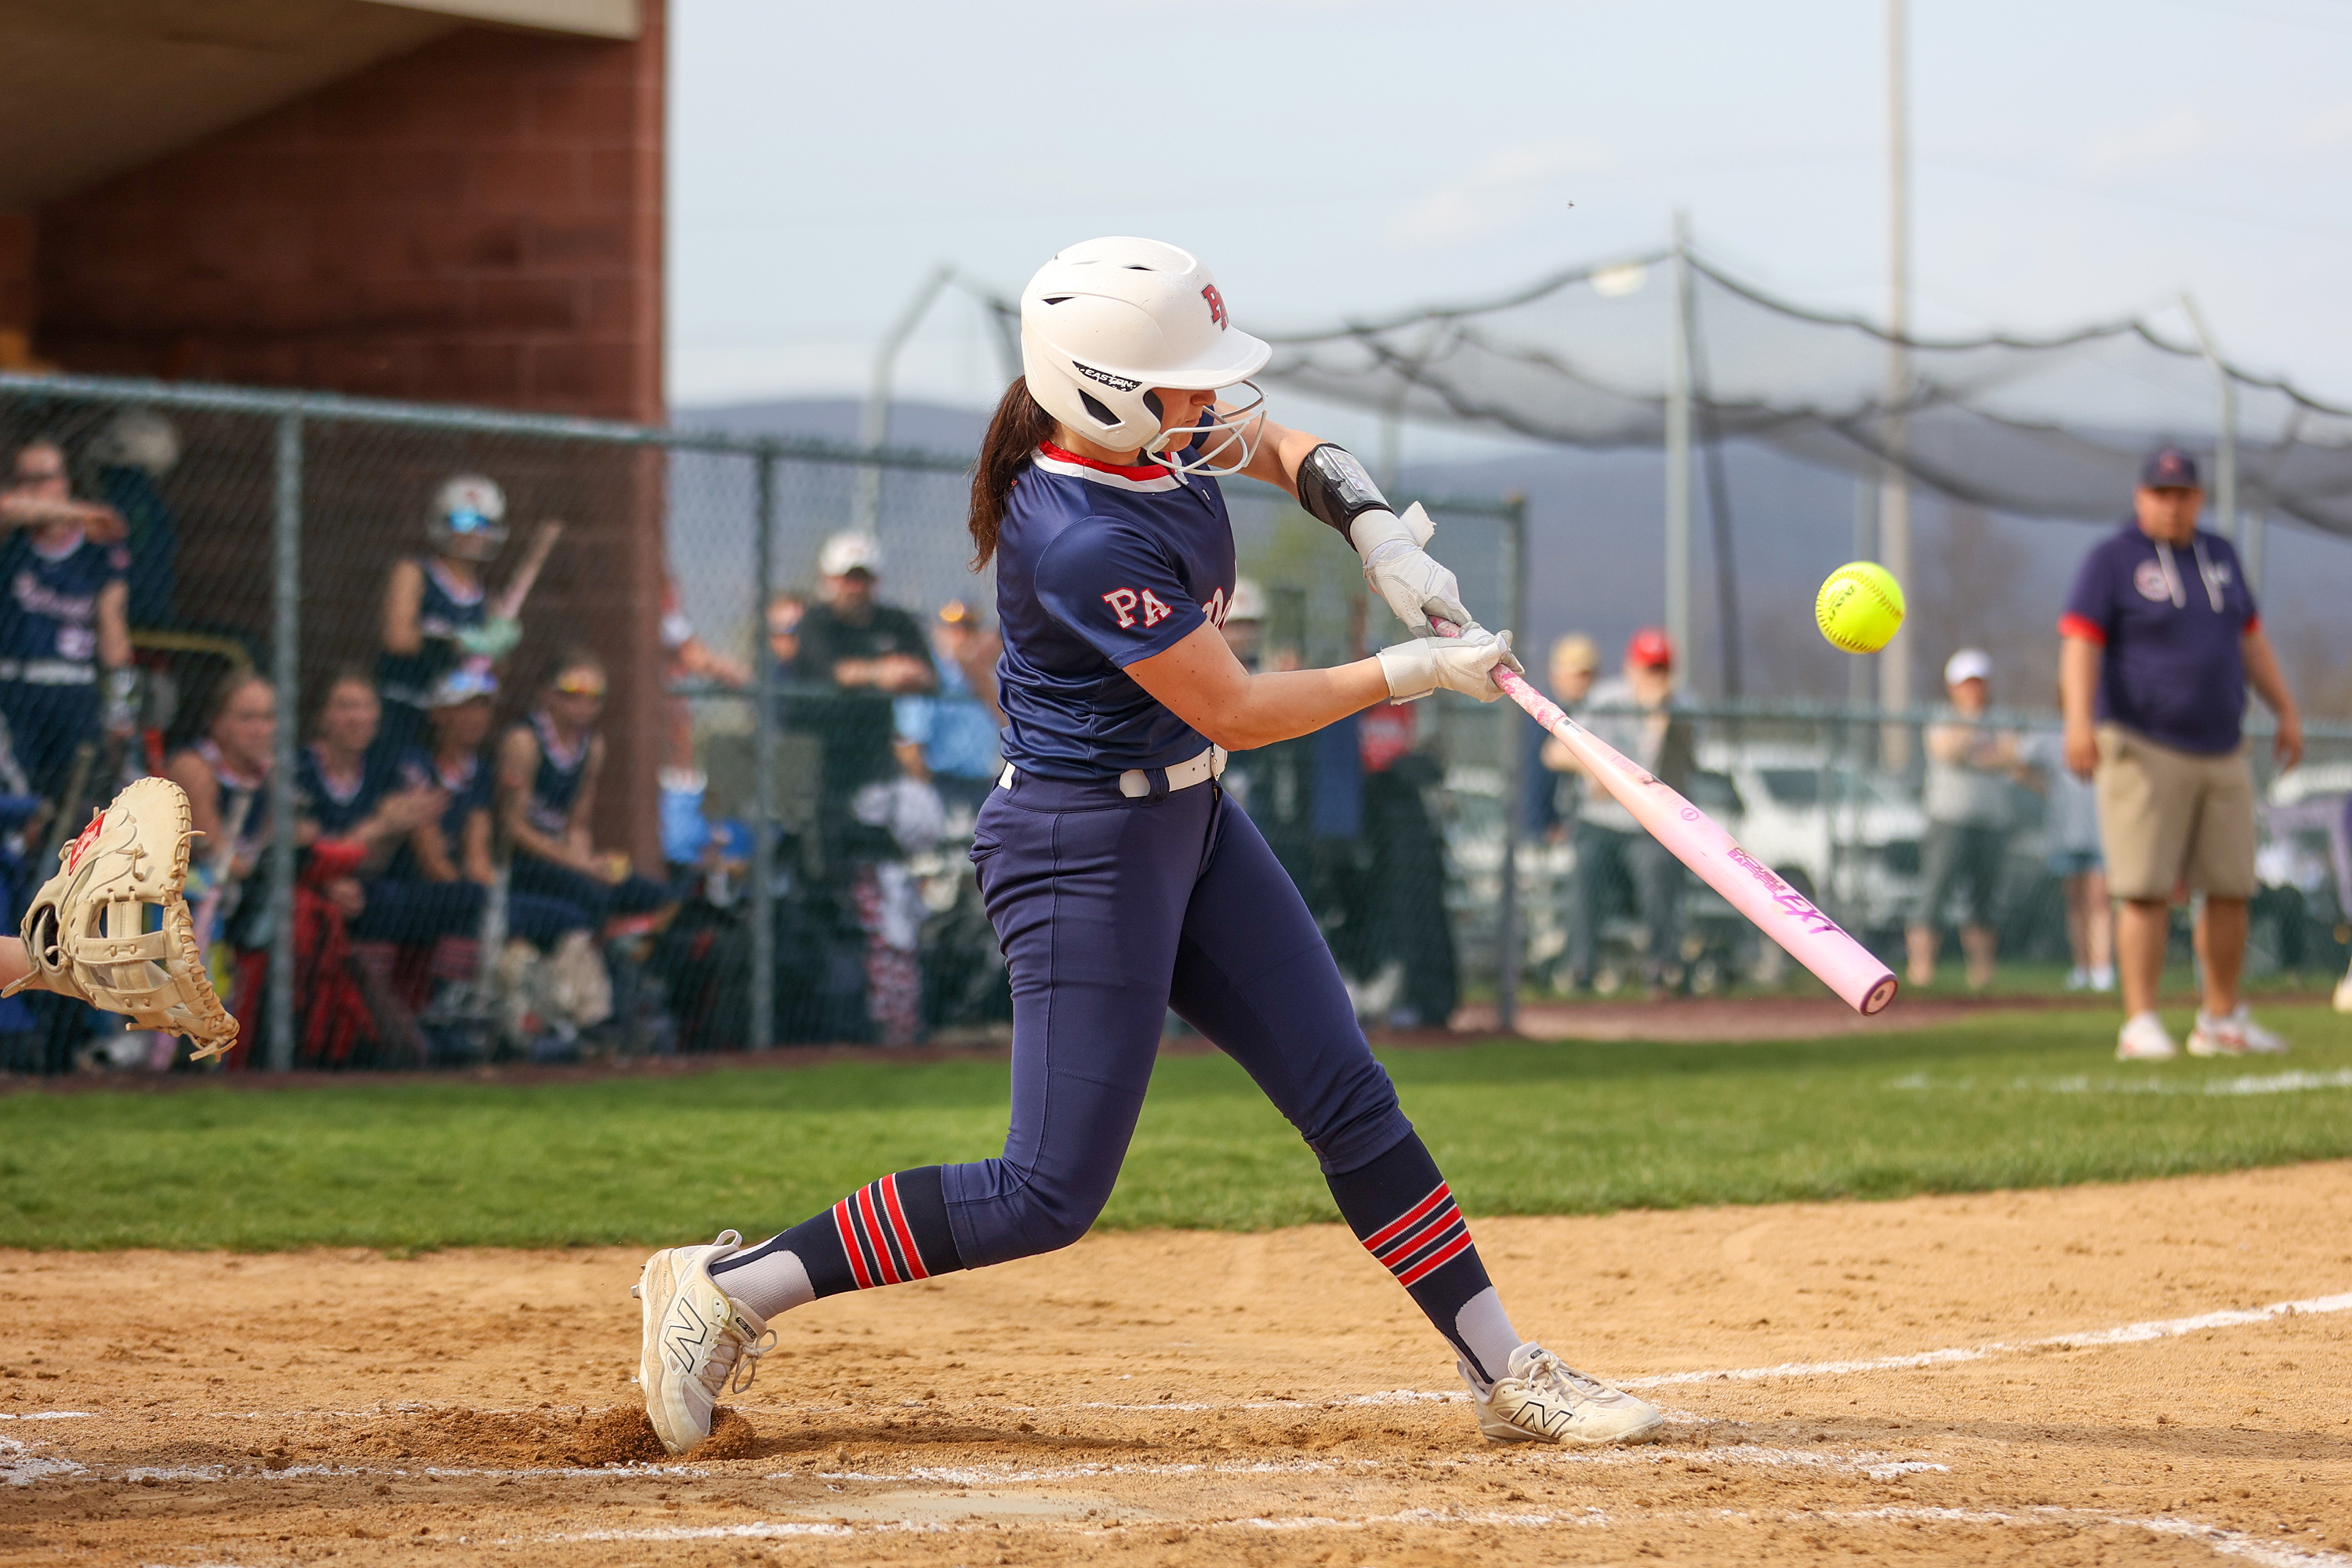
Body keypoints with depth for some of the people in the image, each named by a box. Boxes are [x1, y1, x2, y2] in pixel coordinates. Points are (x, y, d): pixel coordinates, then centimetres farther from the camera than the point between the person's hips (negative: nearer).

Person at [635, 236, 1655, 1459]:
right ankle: (728, 1289, 0)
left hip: (1187, 820, 9)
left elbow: (1281, 448, 19)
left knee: (1349, 1101, 8)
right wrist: (1414, 672, -13)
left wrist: (1378, 536, 0)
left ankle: (1505, 1374, 15)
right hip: (1086, 846, -9)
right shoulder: (1078, 541, -29)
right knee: (1049, 1196, -7)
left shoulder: (1153, 437, -3)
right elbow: (1238, 711, -22)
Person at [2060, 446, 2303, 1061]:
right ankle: (2140, 1025, -9)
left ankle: (2222, 1020, 15)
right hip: (2143, 750, -6)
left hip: (2223, 752, 6)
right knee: (2147, 890, -11)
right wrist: (2080, 720, -27)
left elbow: (2249, 639, 22)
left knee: (2231, 888, 5)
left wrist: (2287, 711, 18)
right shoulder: (2112, 560, -4)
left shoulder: (2219, 555, 15)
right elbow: (2081, 641, -14)